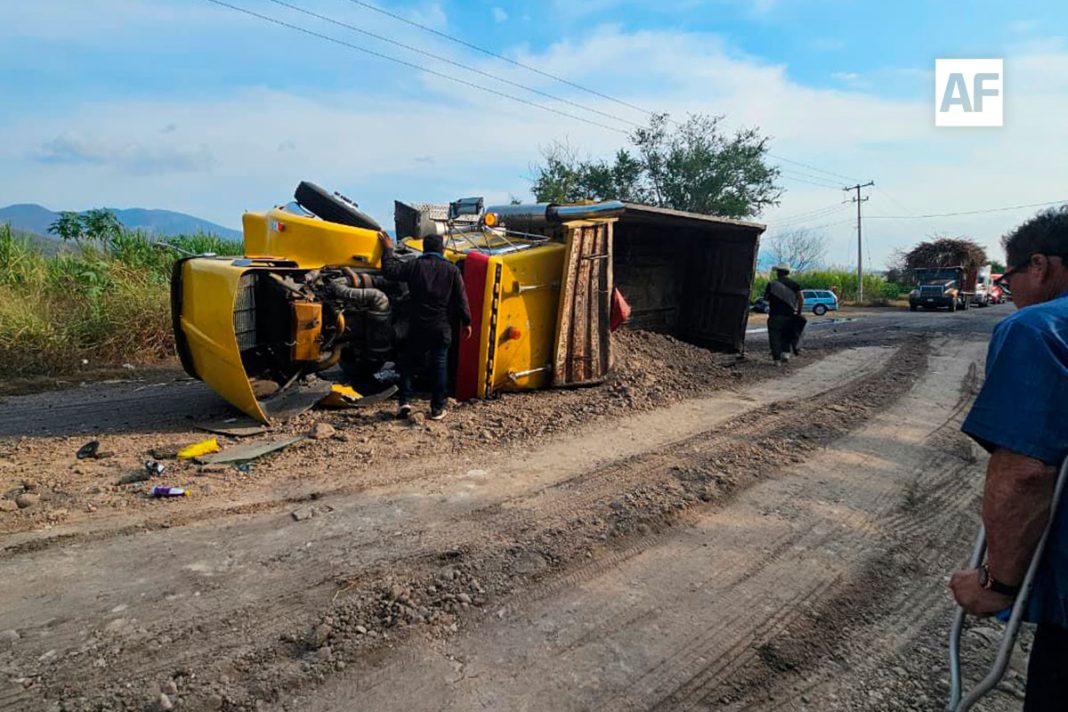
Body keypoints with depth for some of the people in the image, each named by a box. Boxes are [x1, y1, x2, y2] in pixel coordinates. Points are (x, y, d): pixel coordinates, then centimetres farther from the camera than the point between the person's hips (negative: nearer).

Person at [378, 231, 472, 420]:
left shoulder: (415, 266, -1)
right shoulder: (452, 270, -1)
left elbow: (390, 270, 4)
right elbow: (461, 300, -1)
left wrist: (388, 249, 18)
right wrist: (466, 322, 8)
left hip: (418, 326, 0)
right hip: (442, 327, 0)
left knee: (408, 363, 13)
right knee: (439, 366, 5)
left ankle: (405, 402, 6)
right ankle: (437, 408, 7)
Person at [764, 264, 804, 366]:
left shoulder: (772, 284, -2)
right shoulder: (794, 284, 6)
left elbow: (766, 297, 5)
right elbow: (801, 298, -1)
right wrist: (799, 312, 4)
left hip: (775, 315, -3)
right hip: (790, 315, 3)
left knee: (775, 337, 2)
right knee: (787, 336, 20)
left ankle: (777, 359, -2)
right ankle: (786, 353, 3)